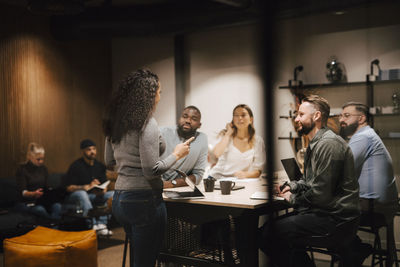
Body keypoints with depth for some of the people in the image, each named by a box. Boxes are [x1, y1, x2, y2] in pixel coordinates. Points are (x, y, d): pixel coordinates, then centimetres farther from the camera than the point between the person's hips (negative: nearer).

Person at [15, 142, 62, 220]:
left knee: (57, 206, -30)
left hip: (42, 200, 4)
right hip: (27, 202, -4)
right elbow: (23, 192, -11)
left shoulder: (43, 168, 13)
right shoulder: (22, 169, -3)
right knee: (40, 210, -38)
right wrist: (34, 194, -32)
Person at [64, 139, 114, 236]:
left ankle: (101, 223, -28)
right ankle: (93, 226, -46)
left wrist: (102, 191, -16)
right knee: (81, 193, -38)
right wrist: (88, 186, -23)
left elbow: (104, 185, 9)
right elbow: (69, 187, -12)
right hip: (75, 197, -5)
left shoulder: (100, 166, 9)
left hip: (94, 197, 5)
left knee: (113, 194, -16)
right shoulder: (76, 166, -8)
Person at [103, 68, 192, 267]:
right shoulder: (147, 124, -16)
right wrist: (177, 154, -6)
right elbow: (152, 171, -20)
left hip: (119, 198, 8)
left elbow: (109, 161, 18)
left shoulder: (115, 123, 8)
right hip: (144, 199, -8)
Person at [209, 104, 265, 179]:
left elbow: (257, 171, 1)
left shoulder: (258, 141, 2)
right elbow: (216, 154, -17)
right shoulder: (225, 135, 3)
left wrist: (245, 174, -20)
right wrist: (228, 133, -10)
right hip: (217, 178, -1)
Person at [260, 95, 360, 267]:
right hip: (322, 211, 10)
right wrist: (291, 186, 10)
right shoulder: (315, 144, 18)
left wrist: (293, 199, -6)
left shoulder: (328, 144, -17)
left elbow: (321, 194, -21)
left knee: (268, 233, -18)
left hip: (335, 217, -10)